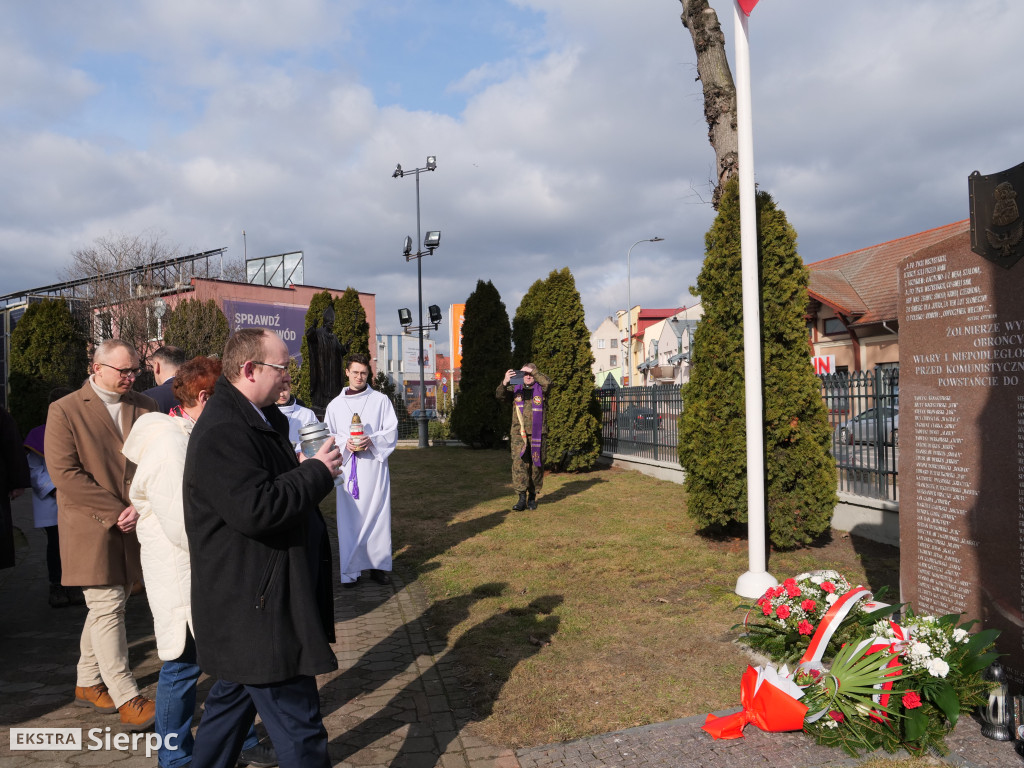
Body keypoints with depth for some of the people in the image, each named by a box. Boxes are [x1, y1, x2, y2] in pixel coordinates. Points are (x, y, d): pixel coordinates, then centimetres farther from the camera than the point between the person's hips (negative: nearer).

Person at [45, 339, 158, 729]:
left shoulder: (144, 407, 8)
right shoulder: (64, 411, -5)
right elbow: (64, 473, -11)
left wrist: (141, 505, -9)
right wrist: (115, 512, -14)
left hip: (132, 526, 5)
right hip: (91, 528, -5)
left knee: (106, 606, 15)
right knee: (108, 608, -5)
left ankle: (88, 684, 30)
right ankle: (127, 701, 0)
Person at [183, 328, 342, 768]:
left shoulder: (256, 420, 13)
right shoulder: (223, 433, -22)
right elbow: (256, 509, -31)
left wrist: (306, 470, 6)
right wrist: (317, 472, -20)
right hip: (255, 611, -11)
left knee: (234, 698, 26)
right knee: (297, 727, -2)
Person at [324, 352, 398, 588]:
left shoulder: (381, 401, 7)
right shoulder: (335, 405, 11)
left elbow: (392, 432, 3)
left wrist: (372, 440, -15)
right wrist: (344, 443, -9)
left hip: (374, 464, -1)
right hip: (347, 466, 1)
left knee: (377, 514, -1)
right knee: (348, 518, 0)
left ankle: (379, 566, 8)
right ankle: (350, 570, 6)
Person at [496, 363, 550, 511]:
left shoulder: (540, 388, 5)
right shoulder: (515, 388, 9)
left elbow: (547, 382, -18)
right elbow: (499, 395, -6)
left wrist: (533, 371, -22)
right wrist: (505, 382, -24)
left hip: (537, 434, 0)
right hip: (519, 433, 0)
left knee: (536, 466, 6)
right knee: (519, 464, -12)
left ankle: (532, 497, 20)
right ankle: (522, 498, -11)